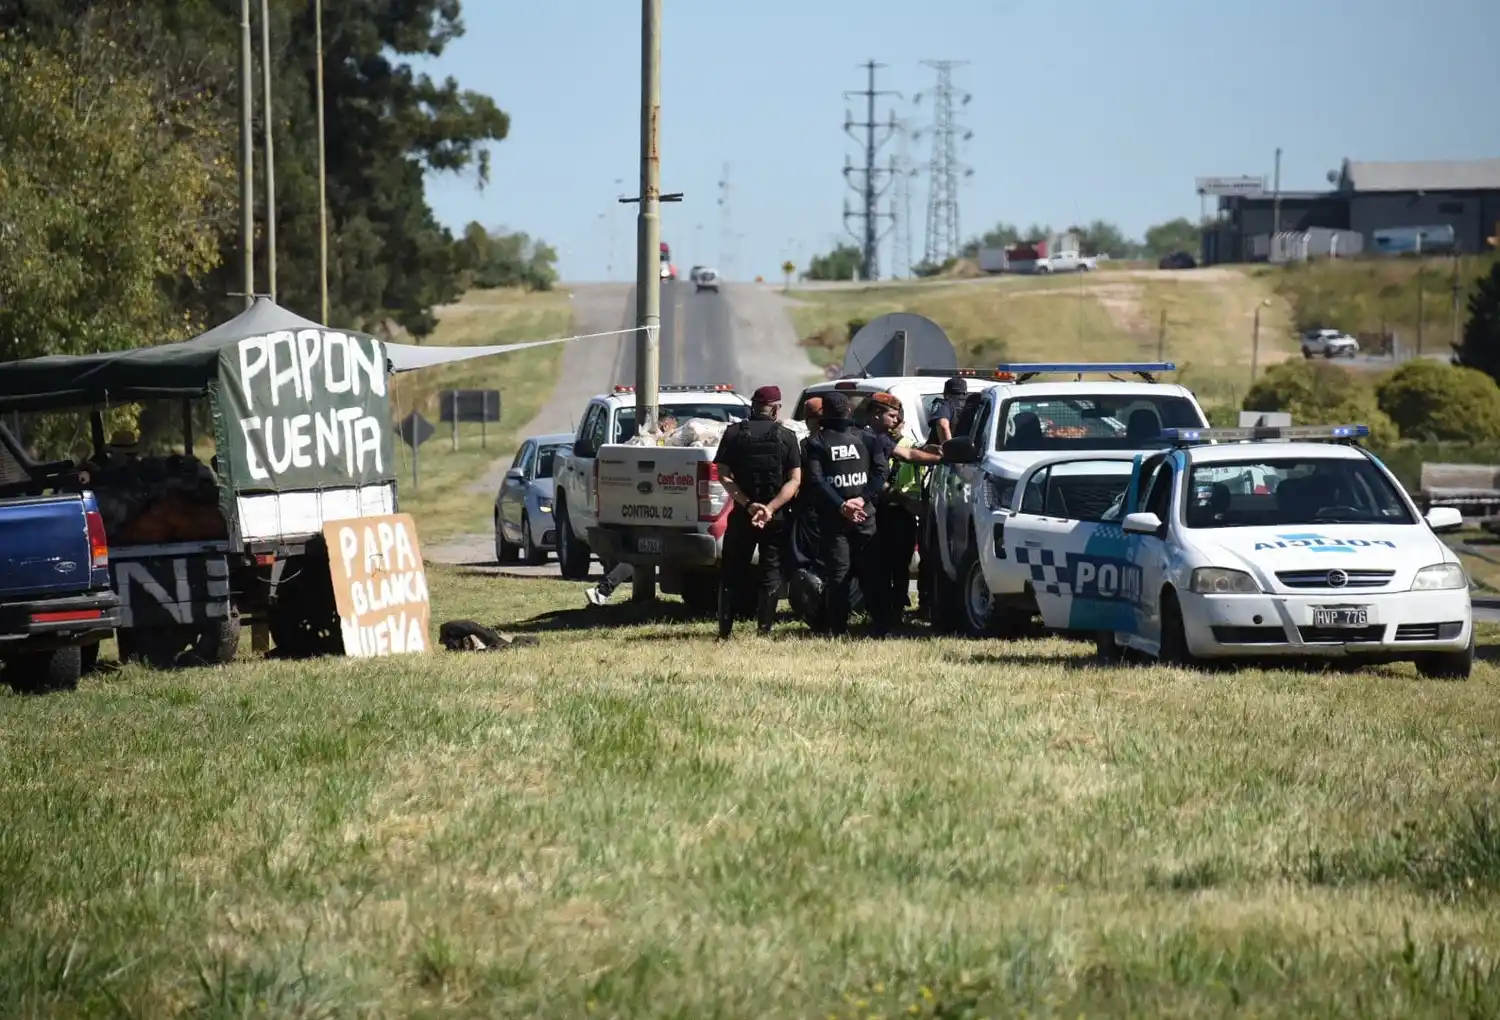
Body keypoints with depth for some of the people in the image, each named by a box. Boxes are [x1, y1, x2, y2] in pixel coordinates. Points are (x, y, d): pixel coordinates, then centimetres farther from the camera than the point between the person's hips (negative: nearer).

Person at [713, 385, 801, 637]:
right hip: (776, 518, 0)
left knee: (731, 574, 9)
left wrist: (747, 504, -14)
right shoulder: (786, 436, 0)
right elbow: (795, 480, -9)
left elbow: (724, 476, -8)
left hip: (742, 514, 0)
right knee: (771, 573, 8)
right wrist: (770, 509, -16)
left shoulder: (734, 434, 1)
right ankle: (764, 629, 1)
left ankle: (724, 631, 5)